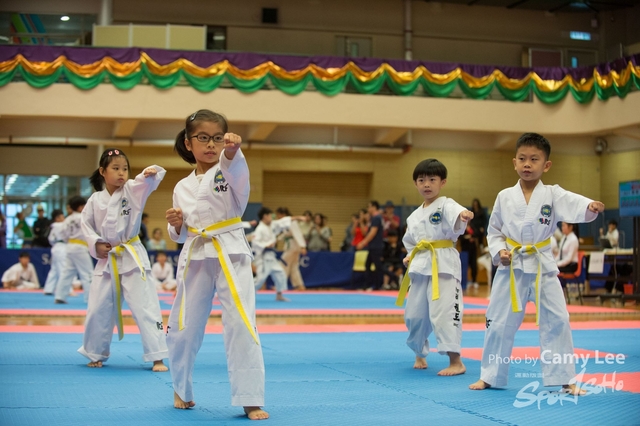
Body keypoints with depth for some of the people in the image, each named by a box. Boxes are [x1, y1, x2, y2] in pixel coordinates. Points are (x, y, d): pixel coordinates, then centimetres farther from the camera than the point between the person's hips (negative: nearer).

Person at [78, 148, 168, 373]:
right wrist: (95, 244, -5)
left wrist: (153, 172, -41)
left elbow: (148, 182, -19)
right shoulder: (95, 200, 1)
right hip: (106, 259, 3)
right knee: (98, 309, 10)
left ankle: (157, 357, -2)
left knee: (145, 306, -7)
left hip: (132, 257, -3)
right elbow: (86, 224, 9)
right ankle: (96, 354, 29)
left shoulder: (132, 190, -4)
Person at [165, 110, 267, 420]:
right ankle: (182, 389, 33)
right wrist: (176, 225, -6)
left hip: (230, 254, -4)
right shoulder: (182, 188, 10)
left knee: (241, 323, -12)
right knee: (183, 326, 10)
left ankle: (250, 400, -3)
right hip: (194, 258, 4)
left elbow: (237, 170, -28)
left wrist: (233, 151, -50)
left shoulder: (230, 170, -1)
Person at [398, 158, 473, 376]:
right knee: (414, 314, 13)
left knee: (443, 311, -15)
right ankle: (420, 355, 34)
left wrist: (463, 215, -54)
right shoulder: (414, 216, 16)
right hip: (420, 266, 7)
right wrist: (410, 257, 8)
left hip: (443, 264, -7)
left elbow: (455, 217, -31)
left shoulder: (446, 205, -6)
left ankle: (456, 361, -10)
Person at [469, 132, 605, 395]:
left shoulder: (552, 195, -6)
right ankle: (490, 376, 22)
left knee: (556, 322, -2)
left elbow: (573, 205, -25)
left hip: (542, 267, -1)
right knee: (498, 323, 6)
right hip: (511, 267, 1)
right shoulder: (505, 197, -1)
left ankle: (564, 379, 11)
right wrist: (499, 251, -10)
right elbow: (494, 231, 8)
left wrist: (590, 207, -47)